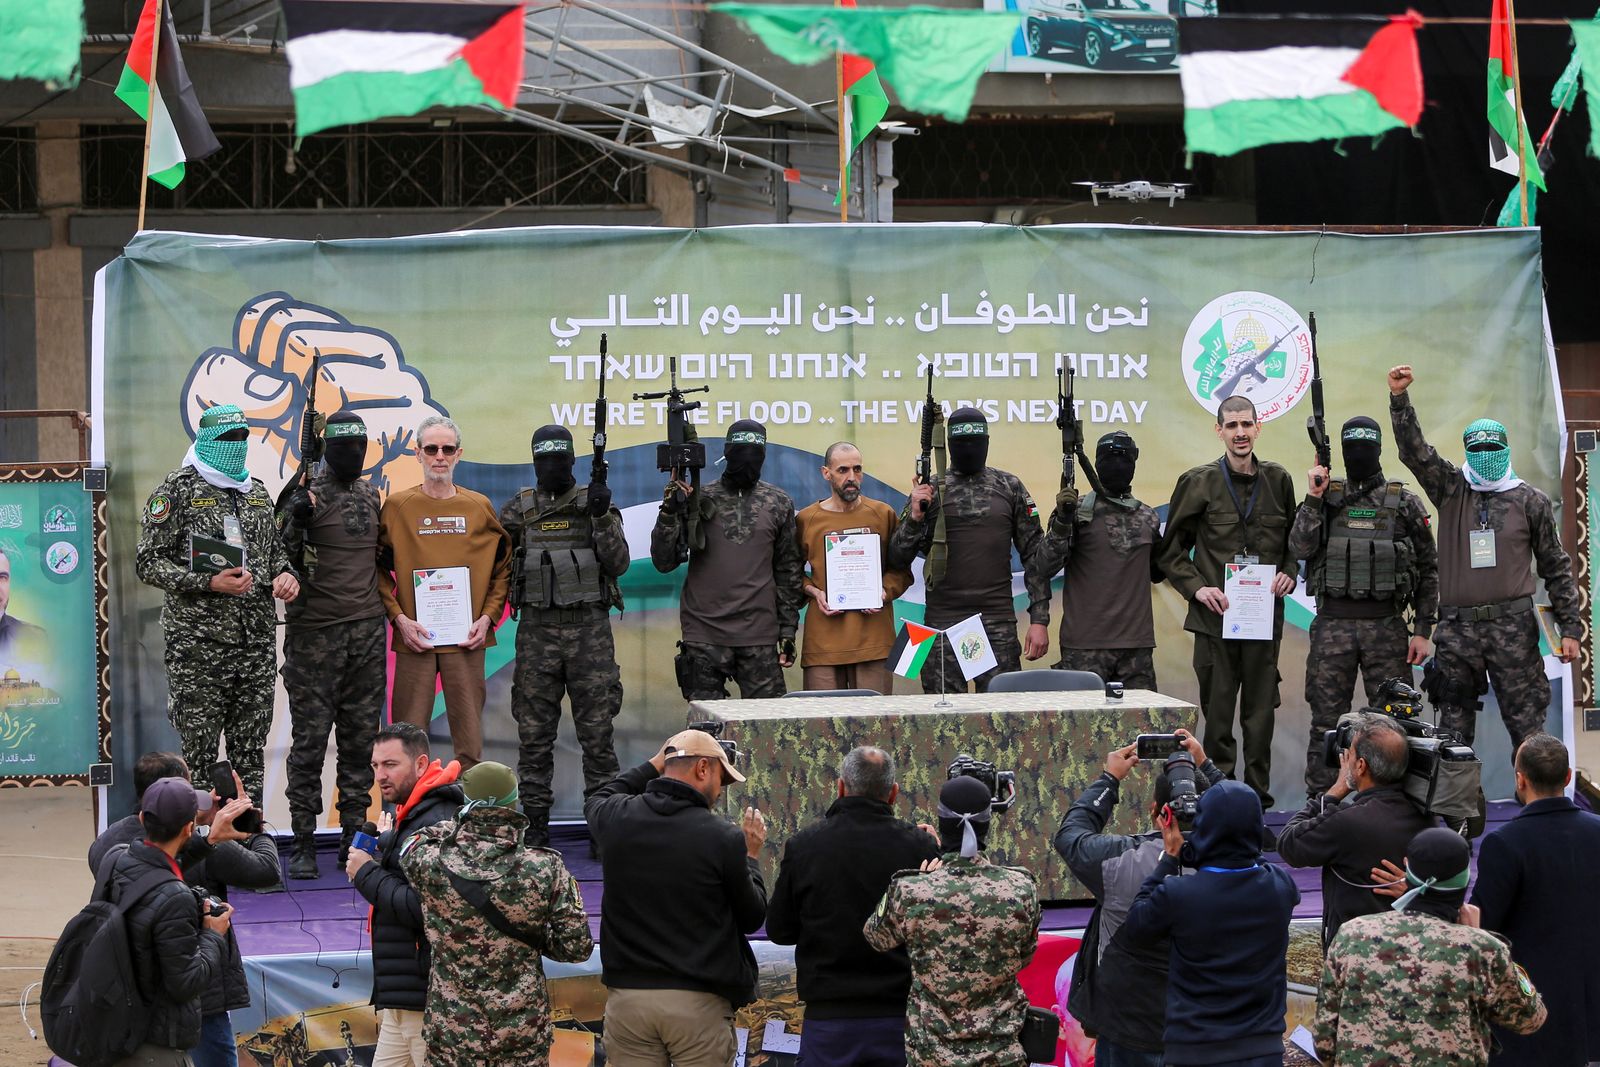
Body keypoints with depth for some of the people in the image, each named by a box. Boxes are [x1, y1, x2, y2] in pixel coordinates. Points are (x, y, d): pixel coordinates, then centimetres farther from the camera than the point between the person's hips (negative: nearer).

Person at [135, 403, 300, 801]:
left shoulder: (257, 492, 16)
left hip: (258, 638, 5)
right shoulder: (178, 490, -3)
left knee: (250, 752, 8)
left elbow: (275, 548, 27)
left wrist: (286, 574, 3)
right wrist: (208, 583, -18)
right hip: (199, 643, -5)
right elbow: (149, 563, -6)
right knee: (199, 753, -3)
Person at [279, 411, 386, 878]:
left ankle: (354, 836, 13)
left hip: (367, 632, 6)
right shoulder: (308, 496, -5)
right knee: (310, 738, -4)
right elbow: (283, 562, -10)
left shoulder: (371, 496, 14)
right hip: (316, 633, -6)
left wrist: (391, 610, 17)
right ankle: (303, 843, -1)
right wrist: (295, 522, -26)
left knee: (361, 737, 7)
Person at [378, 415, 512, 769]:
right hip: (414, 638, -1)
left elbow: (503, 567, 12)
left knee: (469, 737, 2)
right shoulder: (397, 506, 4)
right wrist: (398, 617, -6)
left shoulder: (479, 507, 9)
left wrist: (488, 617, 0)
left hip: (467, 639, 1)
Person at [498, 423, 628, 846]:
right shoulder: (519, 509, 7)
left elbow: (618, 563, -5)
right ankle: (534, 823, 10)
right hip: (537, 630, 1)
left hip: (589, 627, -1)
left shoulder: (596, 502, 3)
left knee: (597, 730, 0)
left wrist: (602, 516, -16)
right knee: (534, 732, 3)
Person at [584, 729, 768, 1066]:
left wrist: (655, 764, 29)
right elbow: (753, 918, 1)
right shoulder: (724, 838, -12)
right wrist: (750, 856, 15)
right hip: (699, 1003, -3)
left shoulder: (617, 819, -1)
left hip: (627, 994, 3)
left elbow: (597, 801, 27)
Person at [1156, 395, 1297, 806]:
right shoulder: (1198, 482, 1)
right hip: (1215, 617, -2)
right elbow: (1170, 551, 5)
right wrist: (1196, 587, -8)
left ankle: (1257, 791, 12)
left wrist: (1289, 574, 0)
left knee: (1261, 710, 4)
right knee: (1217, 710, 1)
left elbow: (1296, 542, 19)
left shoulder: (1278, 480, 9)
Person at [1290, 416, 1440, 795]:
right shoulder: (1326, 496, 8)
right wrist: (1314, 499, -11)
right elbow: (1300, 548, -5)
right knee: (1326, 721, 3)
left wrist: (1423, 631, 0)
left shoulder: (1405, 503, 5)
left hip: (1387, 626, 0)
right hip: (1332, 625, 1)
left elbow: (1428, 570, 6)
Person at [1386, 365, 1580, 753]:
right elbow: (1414, 450, -1)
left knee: (1526, 722, -2)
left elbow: (1556, 567, 8)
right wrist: (1399, 398, -15)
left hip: (1513, 627, -2)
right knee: (1453, 728, 5)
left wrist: (1570, 627, 3)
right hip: (1457, 629, 2)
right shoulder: (1451, 490, 9)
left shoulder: (1531, 501, 6)